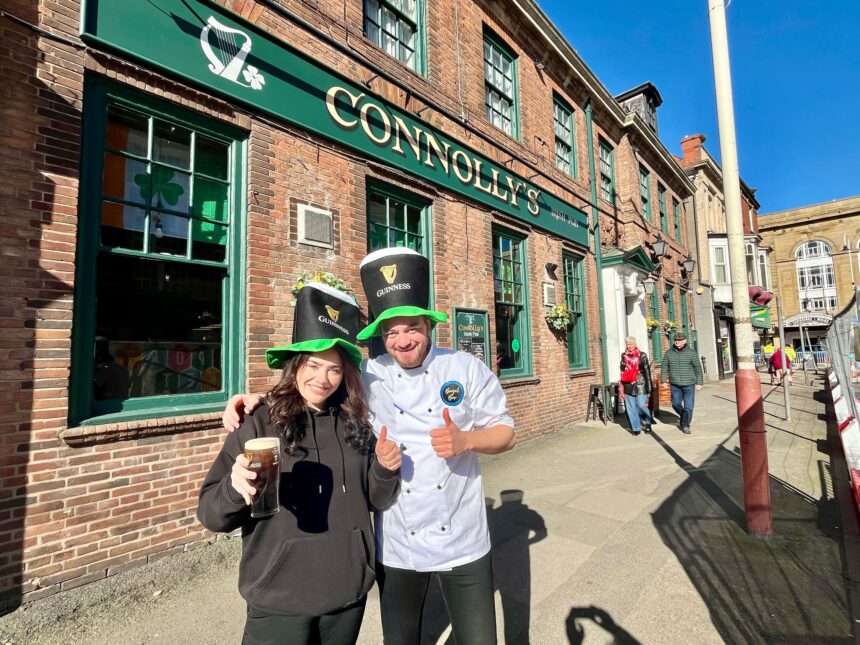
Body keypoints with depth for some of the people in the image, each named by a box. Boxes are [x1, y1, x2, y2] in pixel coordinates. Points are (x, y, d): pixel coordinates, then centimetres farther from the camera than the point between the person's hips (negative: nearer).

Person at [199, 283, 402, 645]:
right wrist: (236, 488, -30)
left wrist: (385, 469, -15)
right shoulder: (259, 423, -13)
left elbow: (376, 501, 5)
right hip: (279, 600, -3)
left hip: (349, 592, 3)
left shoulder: (355, 424, -4)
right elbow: (211, 515, -10)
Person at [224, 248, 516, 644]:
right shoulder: (369, 378, -5)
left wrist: (465, 440, -23)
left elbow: (506, 432, -3)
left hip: (462, 542, -1)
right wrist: (258, 400, -14)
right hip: (396, 547, 2)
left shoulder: (467, 369, -9)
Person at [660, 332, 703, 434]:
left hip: (689, 384, -2)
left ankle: (685, 425, 13)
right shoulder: (669, 353, 2)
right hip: (675, 385, 2)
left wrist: (699, 383, -1)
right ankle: (683, 417, 36)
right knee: (676, 404, 9)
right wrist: (664, 380, 4)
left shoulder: (691, 353, -2)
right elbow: (664, 368, 8)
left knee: (688, 406, 0)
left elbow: (698, 368, 1)